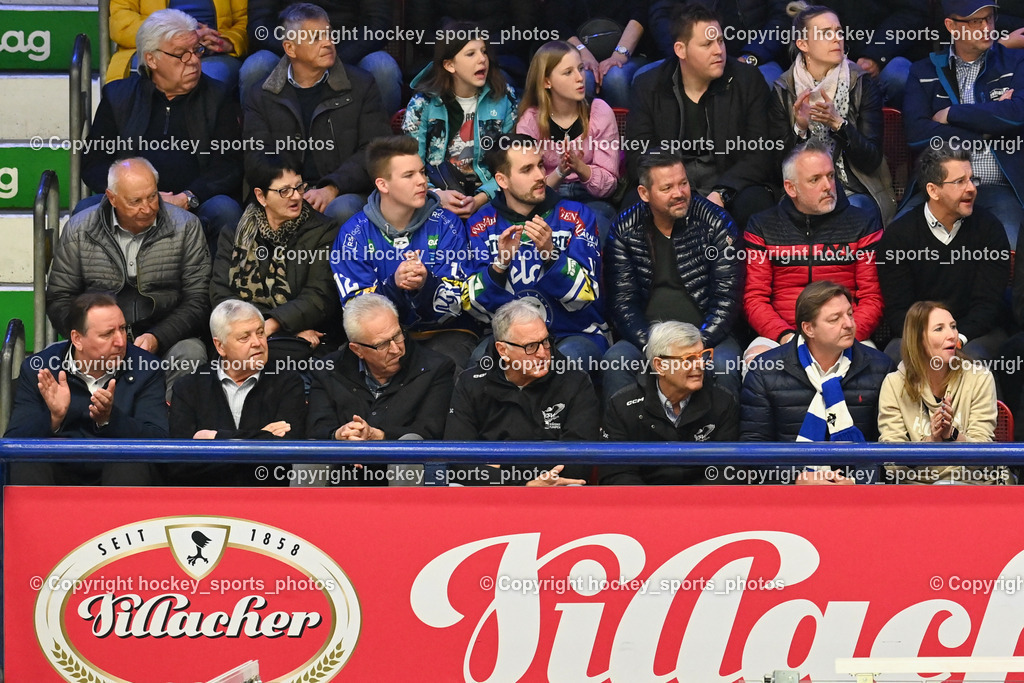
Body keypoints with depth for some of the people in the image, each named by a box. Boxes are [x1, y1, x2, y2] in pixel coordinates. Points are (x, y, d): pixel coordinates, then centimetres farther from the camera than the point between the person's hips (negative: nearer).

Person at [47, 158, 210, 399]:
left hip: (166, 337, 0)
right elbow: (59, 300, 7)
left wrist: (157, 338, -17)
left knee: (191, 354, -34)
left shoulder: (186, 226, 2)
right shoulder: (79, 230, 5)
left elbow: (197, 300, 0)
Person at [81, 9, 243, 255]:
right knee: (86, 209, -28)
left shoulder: (218, 97, 12)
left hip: (195, 206, 0)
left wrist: (187, 198, -16)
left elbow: (229, 167, 2)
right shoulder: (118, 96, 13)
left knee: (224, 209, -33)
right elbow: (94, 165, 6)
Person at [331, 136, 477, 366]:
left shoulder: (446, 225, -2)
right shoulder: (354, 233, -3)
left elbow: (454, 306, -8)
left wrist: (426, 284, -31)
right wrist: (393, 285, -29)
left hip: (444, 332, 0)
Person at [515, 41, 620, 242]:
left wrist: (580, 167, -25)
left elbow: (608, 186, -4)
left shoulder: (600, 112, -3)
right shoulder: (530, 121, -3)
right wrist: (559, 173, -24)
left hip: (592, 201, 0)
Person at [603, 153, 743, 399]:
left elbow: (727, 298, -5)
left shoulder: (717, 224, -2)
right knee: (615, 360, -29)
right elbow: (623, 301, 1)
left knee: (723, 364, -33)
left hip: (706, 335, -1)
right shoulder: (625, 230, 3)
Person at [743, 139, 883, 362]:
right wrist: (785, 336, -14)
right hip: (779, 335, 0)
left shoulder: (863, 225, 9)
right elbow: (754, 299, 5)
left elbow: (872, 299, 5)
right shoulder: (762, 228, 10)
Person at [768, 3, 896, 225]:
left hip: (857, 192, 0)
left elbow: (872, 160, -7)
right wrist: (800, 128, -21)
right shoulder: (783, 90, 1)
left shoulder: (862, 84, -1)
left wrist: (838, 123, -22)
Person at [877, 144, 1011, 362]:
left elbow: (988, 303, -3)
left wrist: (959, 338, -22)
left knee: (974, 355, -35)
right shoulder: (897, 236, -1)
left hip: (976, 333, 0)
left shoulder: (989, 228, 0)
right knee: (894, 356, -33)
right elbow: (897, 310, -4)